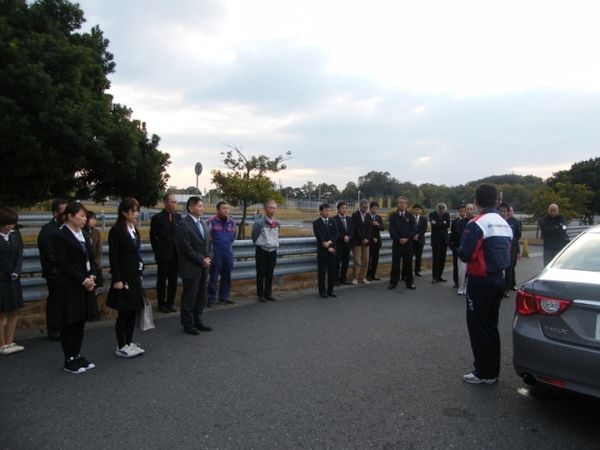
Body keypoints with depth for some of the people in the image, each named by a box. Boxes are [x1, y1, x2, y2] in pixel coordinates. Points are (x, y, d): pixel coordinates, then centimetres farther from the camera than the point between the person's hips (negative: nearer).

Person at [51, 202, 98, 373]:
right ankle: (69, 360, 14)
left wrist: (92, 276, -4)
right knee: (69, 322, 3)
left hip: (85, 285, 7)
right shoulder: (59, 236, -10)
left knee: (80, 321, 11)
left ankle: (77, 355, 22)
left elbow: (91, 258, 12)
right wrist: (83, 280, -16)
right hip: (69, 287, -6)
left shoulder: (84, 235, 11)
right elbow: (63, 264, -15)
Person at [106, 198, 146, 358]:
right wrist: (117, 279, -16)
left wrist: (140, 272, 13)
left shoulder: (134, 229, 11)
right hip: (124, 277, -7)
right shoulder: (116, 231, -12)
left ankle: (129, 343, 24)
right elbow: (113, 257, -14)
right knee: (124, 313, 1)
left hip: (135, 277, 7)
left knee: (133, 311, 12)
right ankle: (121, 347, 13)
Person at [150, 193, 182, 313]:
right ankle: (161, 304, 18)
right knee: (162, 280, 6)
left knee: (173, 280, 10)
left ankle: (170, 302, 23)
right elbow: (152, 237, 1)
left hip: (176, 254, 4)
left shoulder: (178, 216, 4)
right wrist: (157, 250, 3)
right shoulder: (157, 218, -7)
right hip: (163, 254, -4)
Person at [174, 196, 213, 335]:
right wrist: (201, 260, -14)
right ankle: (188, 325, 17)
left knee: (201, 297, 14)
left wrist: (207, 258, 1)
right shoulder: (183, 225, -13)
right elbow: (186, 248, -17)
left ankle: (197, 321, 28)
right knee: (189, 298, 4)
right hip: (191, 268, -7)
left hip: (203, 267, 7)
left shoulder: (203, 223, 12)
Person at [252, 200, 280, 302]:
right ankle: (260, 294, 12)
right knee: (261, 274, 2)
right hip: (262, 251, -4)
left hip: (273, 251, 5)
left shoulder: (277, 223, 5)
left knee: (270, 274, 10)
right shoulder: (259, 222, -12)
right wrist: (261, 245, 9)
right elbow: (254, 237, -1)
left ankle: (268, 294, 20)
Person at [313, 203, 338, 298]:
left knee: (332, 271, 7)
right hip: (322, 250, -5)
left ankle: (330, 291, 16)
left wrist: (330, 242, -15)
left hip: (332, 249, 5)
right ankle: (322, 291, 8)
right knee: (322, 272, 0)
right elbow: (319, 237, -11)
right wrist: (328, 247, -12)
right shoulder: (316, 223, -5)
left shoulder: (332, 222, 11)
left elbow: (335, 235, 3)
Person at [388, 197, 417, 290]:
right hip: (396, 243, -1)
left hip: (408, 243, 1)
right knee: (395, 263, 0)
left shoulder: (410, 216, 7)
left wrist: (407, 239, -12)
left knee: (408, 263, 5)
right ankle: (393, 282, 6)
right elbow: (391, 230, -3)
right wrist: (398, 239, -14)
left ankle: (409, 282, 12)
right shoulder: (393, 216, 4)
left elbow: (414, 230, 0)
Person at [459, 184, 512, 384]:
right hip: (498, 278, 8)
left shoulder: (477, 224, -17)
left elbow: (465, 254, -21)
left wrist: (460, 250, -1)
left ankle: (484, 372, 9)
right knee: (491, 325, 17)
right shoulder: (505, 224, 9)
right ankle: (492, 370, 25)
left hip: (480, 281, -8)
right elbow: (507, 252, 15)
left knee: (478, 326, 2)